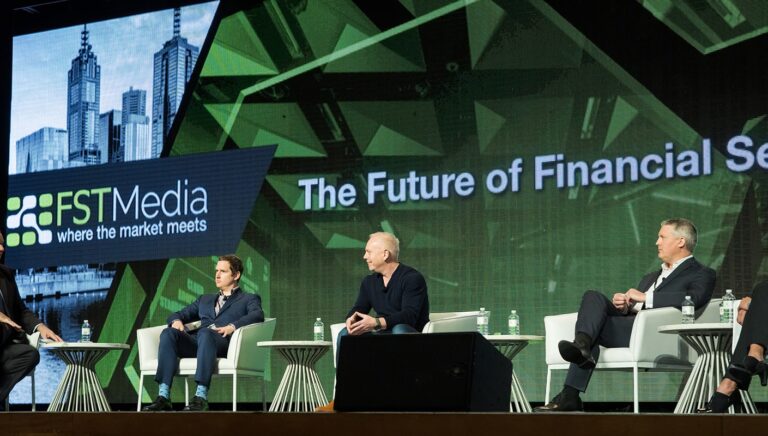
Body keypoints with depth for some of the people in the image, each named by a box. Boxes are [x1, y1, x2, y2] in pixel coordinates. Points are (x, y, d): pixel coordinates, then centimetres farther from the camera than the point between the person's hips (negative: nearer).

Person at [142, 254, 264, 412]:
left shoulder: (249, 299, 21)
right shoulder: (205, 300, 37)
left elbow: (258, 315, -2)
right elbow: (177, 315, 31)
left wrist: (233, 326, -20)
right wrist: (176, 321, 4)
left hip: (225, 342, -5)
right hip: (195, 342, 5)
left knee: (205, 333, -39)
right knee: (168, 333, -26)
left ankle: (201, 397, -49)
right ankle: (163, 397, -36)